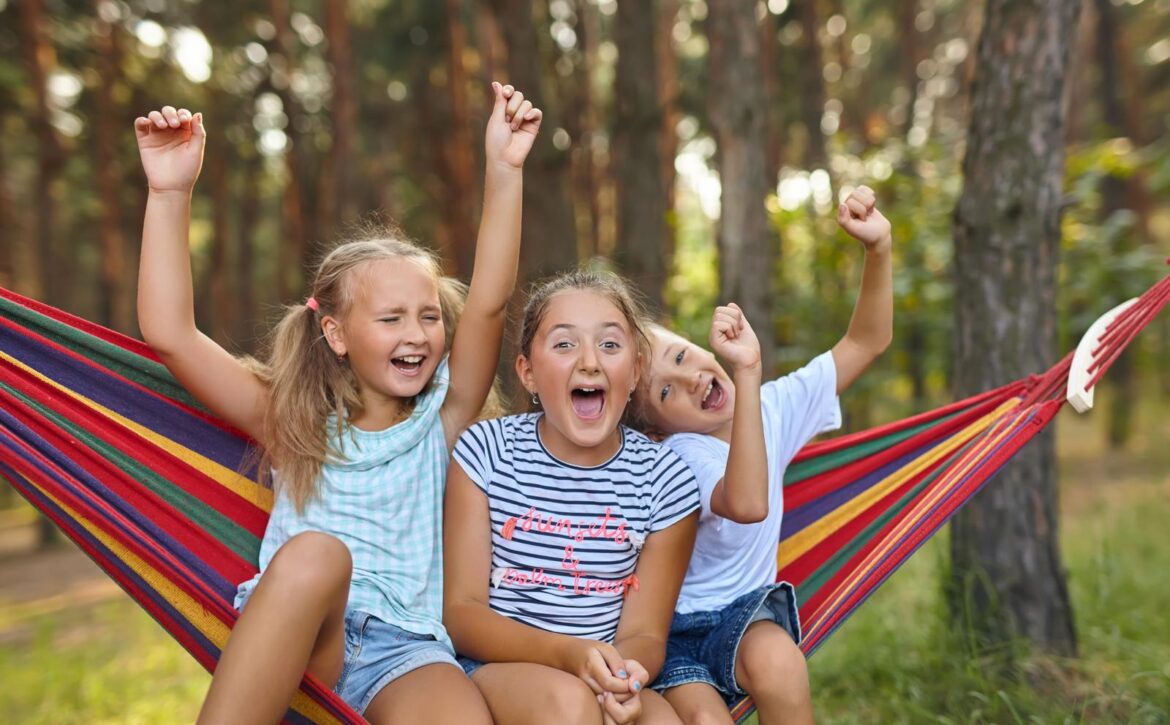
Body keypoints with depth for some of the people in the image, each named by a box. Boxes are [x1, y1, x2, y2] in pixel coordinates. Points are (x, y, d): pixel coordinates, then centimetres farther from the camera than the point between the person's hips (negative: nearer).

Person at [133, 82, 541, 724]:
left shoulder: (441, 420, 11)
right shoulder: (297, 424, 10)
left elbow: (489, 304, -3)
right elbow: (169, 335, 1)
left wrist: (503, 170, -12)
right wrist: (170, 192, -5)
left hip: (405, 653, 0)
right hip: (281, 651, 1)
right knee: (314, 552, -33)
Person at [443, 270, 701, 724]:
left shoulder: (665, 480, -3)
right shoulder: (486, 451, -5)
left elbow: (645, 633, 0)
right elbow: (461, 611, -6)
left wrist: (625, 673, -25)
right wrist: (569, 653, -23)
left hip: (603, 676, 1)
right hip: (496, 666, -1)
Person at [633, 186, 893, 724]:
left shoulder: (771, 408, -4)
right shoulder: (680, 460, -23)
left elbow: (866, 342, -2)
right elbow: (747, 504, -45)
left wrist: (878, 247, -17)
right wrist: (747, 373, -47)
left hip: (747, 615, 4)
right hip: (676, 631, -3)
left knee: (777, 661, -32)